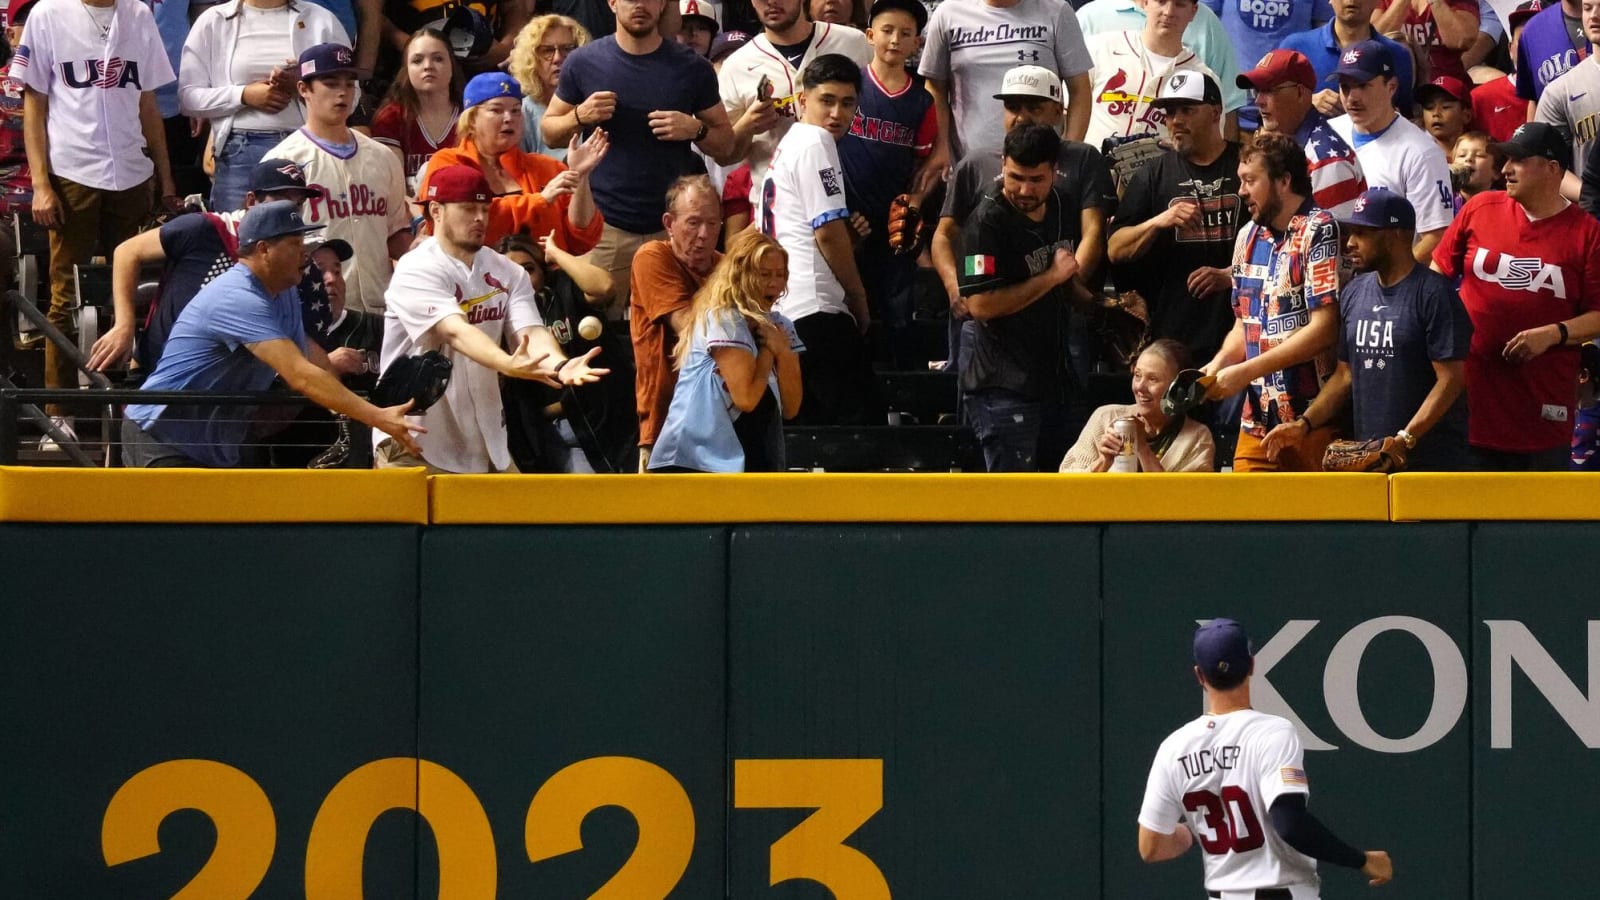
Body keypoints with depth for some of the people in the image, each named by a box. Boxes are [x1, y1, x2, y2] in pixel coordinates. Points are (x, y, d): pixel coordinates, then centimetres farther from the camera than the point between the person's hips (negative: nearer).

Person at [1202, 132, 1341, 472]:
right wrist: (1218, 365, 1)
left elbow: (1324, 329, -15)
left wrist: (1245, 372, -15)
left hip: (1312, 420, -6)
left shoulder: (1318, 230, -8)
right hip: (1258, 421, 6)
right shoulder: (1248, 237, 15)